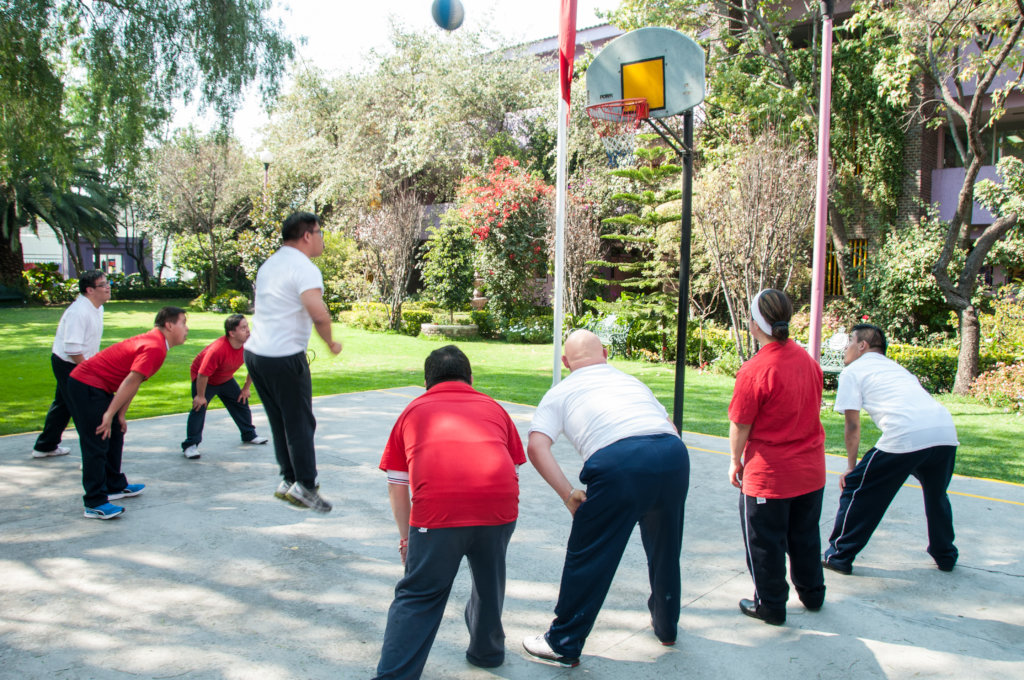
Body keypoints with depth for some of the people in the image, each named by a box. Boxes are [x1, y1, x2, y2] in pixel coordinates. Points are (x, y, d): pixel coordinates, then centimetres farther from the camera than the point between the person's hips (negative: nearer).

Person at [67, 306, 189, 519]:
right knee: (97, 444, -10)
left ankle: (115, 486, 31)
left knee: (115, 436, 18)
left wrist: (121, 416, 14)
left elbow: (133, 382, 15)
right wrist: (110, 414, -25)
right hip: (87, 387, -11)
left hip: (97, 387, 11)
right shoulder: (155, 347, -20)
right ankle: (95, 504, -7)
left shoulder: (153, 342, 13)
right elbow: (131, 381, -25)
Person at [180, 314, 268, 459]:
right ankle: (190, 445, -7)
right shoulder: (217, 349, -40)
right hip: (203, 378, -6)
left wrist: (246, 388, 3)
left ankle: (249, 435, 28)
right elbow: (203, 374, -32)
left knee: (241, 402, 10)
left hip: (226, 379, 6)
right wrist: (200, 396, -22)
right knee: (199, 407, -15)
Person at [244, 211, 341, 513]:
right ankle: (305, 486, 3)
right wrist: (331, 342, -9)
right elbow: (319, 314, -26)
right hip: (285, 357, -9)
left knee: (280, 421, 15)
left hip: (255, 351, 9)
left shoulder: (269, 264, 16)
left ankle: (288, 481, 21)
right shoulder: (304, 269, -13)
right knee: (300, 423, 0)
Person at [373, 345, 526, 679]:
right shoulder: (493, 407, 29)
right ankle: (487, 651, 44)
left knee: (418, 596, 12)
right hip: (499, 502, 2)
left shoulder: (414, 410, 25)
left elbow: (396, 486, 25)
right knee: (489, 582, 26)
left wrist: (407, 538, 36)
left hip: (437, 507, -2)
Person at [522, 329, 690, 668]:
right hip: (673, 451, 5)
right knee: (665, 547, 26)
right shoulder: (631, 381, 33)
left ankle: (563, 644, 21)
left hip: (617, 460, -5)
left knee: (589, 555, 8)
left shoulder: (561, 392, 20)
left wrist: (569, 494, 4)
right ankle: (666, 626, 45)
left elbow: (536, 447, 4)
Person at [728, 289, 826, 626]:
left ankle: (770, 605, 25)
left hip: (768, 474, -7)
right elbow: (812, 407, 11)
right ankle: (812, 593, 40)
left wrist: (736, 462, -1)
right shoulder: (807, 359, -1)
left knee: (765, 542, 11)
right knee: (805, 534, 24)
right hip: (811, 469, 7)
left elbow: (740, 425, -16)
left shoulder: (754, 370, -23)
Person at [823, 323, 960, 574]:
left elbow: (853, 426, 9)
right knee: (936, 495, 31)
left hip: (906, 436, -7)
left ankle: (839, 556, 15)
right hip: (946, 431, 7)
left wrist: (851, 467, 17)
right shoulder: (895, 367, 33)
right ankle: (945, 556, 43)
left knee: (856, 489, 8)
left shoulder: (853, 371, 14)